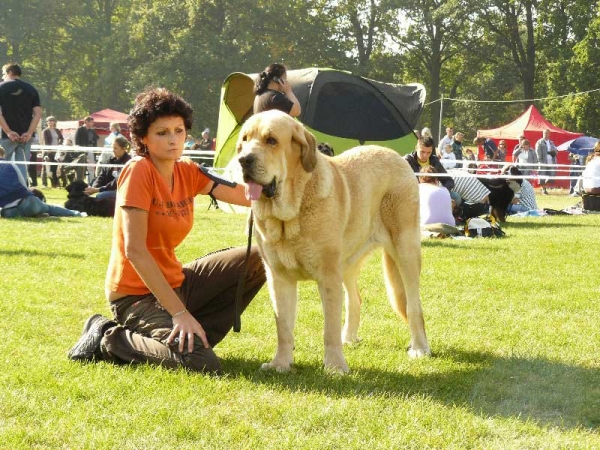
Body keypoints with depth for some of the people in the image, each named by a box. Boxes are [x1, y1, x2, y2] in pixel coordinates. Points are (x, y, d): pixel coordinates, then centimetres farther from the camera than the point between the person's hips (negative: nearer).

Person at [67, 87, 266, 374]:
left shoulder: (187, 172, 3)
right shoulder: (138, 171, -18)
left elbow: (248, 196, -6)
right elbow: (135, 250, -23)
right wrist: (180, 313, -25)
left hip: (174, 282, 8)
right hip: (136, 294, -8)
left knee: (257, 259, 3)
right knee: (202, 364, -26)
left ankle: (193, 336, 2)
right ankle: (108, 339, -5)